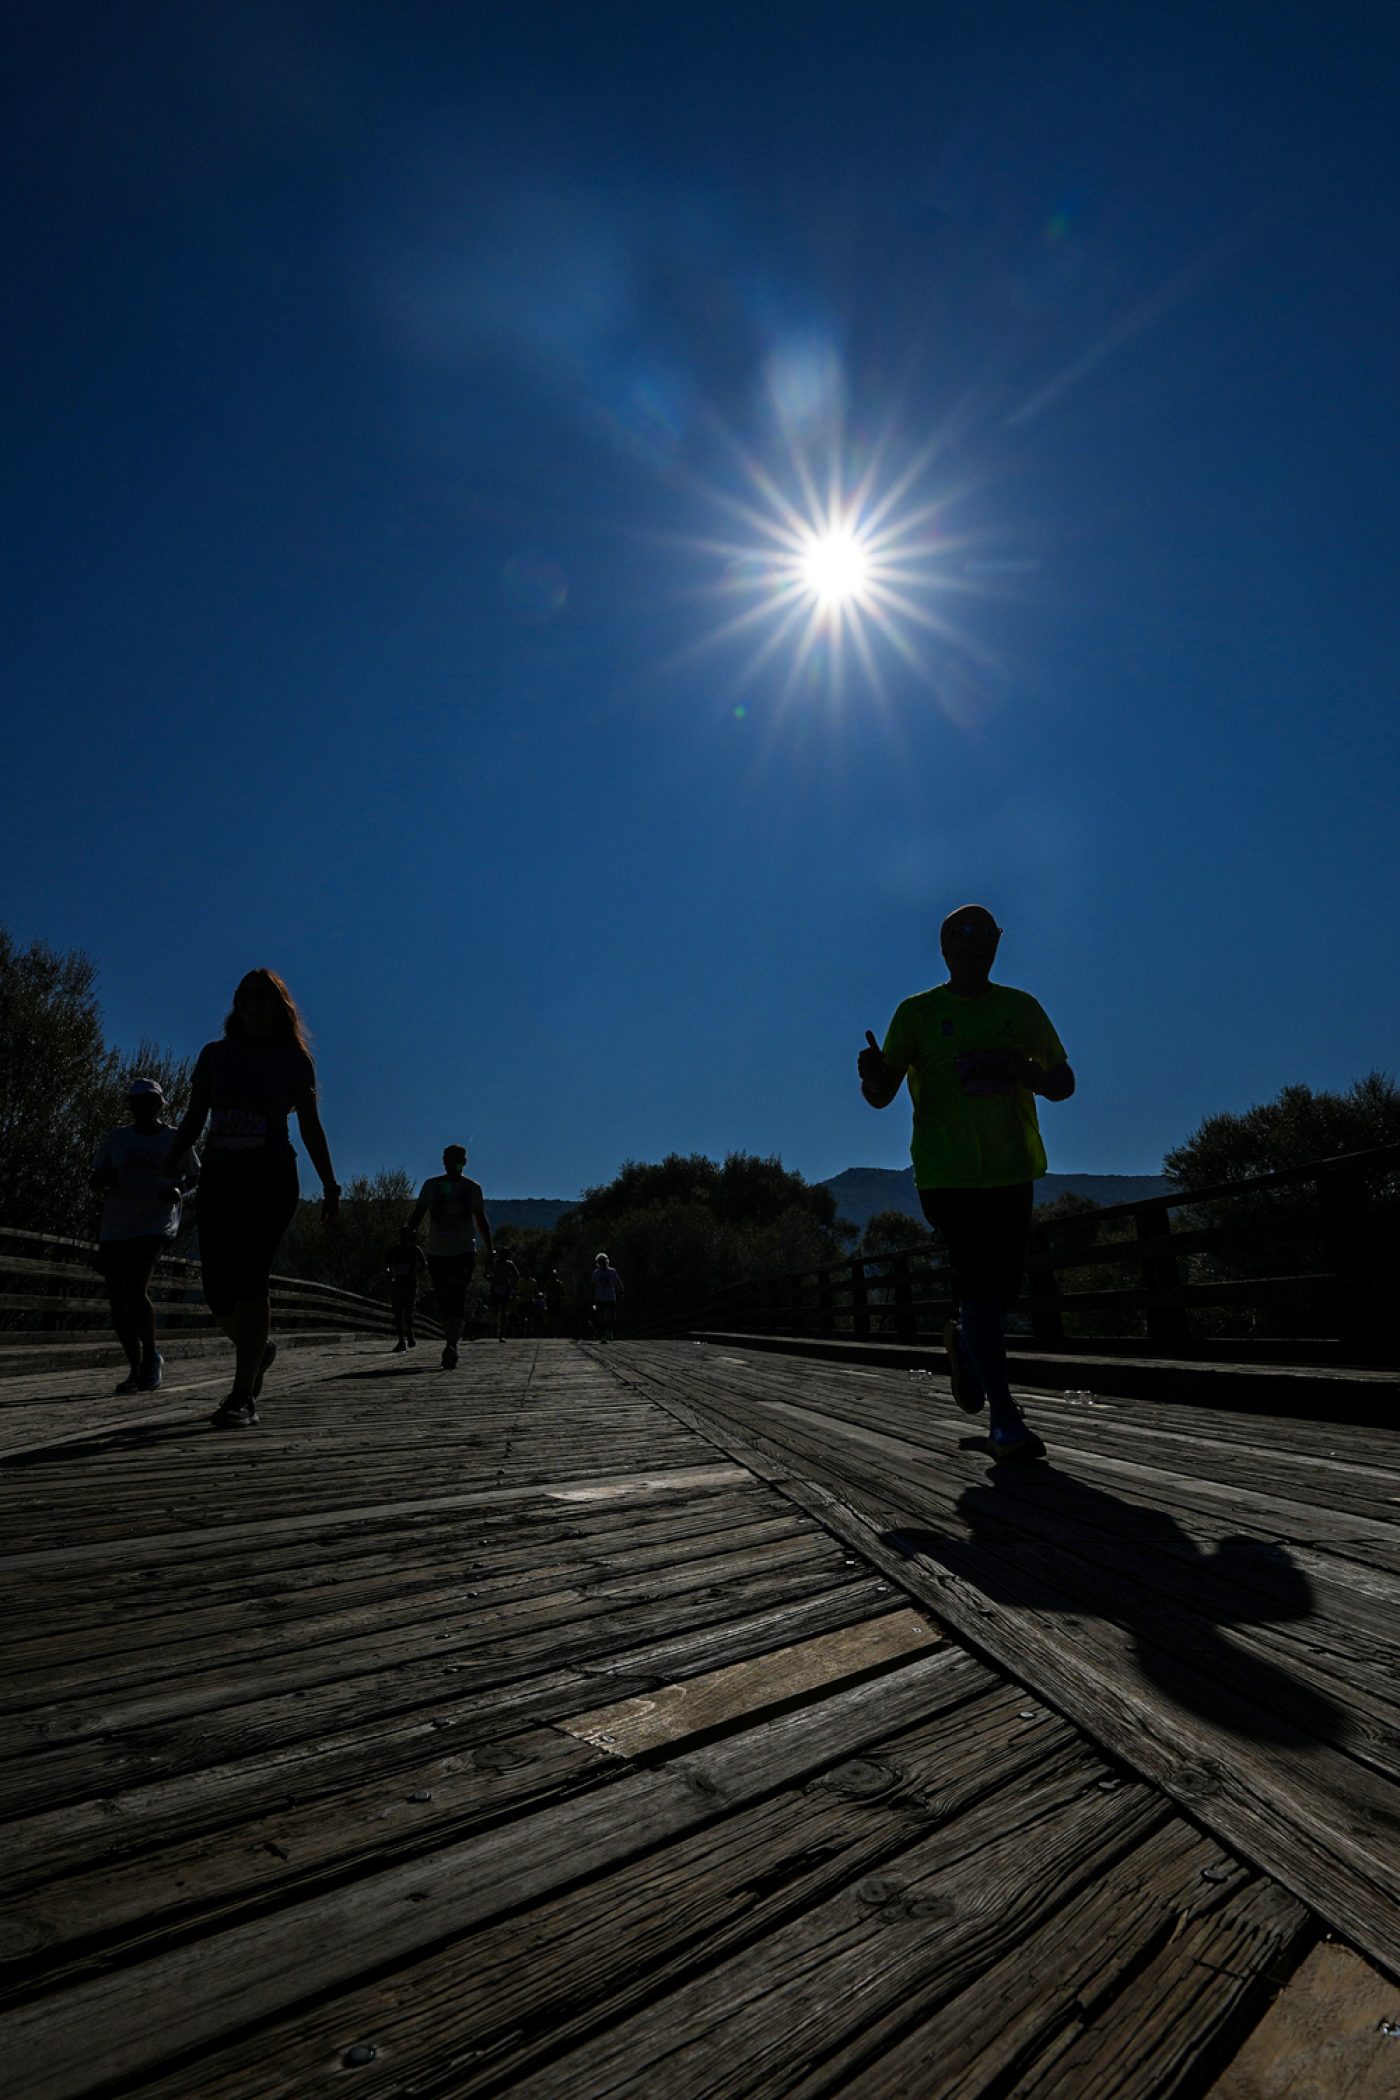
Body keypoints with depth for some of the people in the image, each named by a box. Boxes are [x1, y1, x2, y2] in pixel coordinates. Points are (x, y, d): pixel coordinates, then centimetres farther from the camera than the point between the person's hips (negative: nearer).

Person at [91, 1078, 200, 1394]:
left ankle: (151, 1355, 0)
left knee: (134, 1290, -21)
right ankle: (137, 1368, 21)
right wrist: (105, 1177, -12)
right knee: (117, 1302, 5)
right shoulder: (116, 1138, 9)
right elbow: (95, 1178, 12)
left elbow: (194, 1175, 13)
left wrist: (179, 1190, -8)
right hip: (115, 1229, 4)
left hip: (155, 1226, -4)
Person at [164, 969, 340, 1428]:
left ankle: (243, 1398, -12)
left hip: (271, 1178, -3)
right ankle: (259, 1348, 33)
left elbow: (311, 1128, 8)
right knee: (217, 1286, 1)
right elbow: (192, 1120, 13)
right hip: (219, 1177, 4)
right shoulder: (215, 1055, 13)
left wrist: (330, 1184, 4)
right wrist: (166, 1169, -1)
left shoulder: (293, 1060, 6)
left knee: (249, 1276, -15)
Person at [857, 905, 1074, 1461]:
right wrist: (873, 1075, -27)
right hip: (946, 1172, -3)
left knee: (1003, 1286, 9)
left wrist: (1022, 1070, -12)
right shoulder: (917, 1012, 2)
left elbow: (1063, 1084, 11)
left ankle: (964, 1342, 42)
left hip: (1012, 1169, 4)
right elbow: (881, 1096, -1)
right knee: (978, 1284, -11)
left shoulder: (1022, 1008, 9)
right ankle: (1005, 1418, -4)